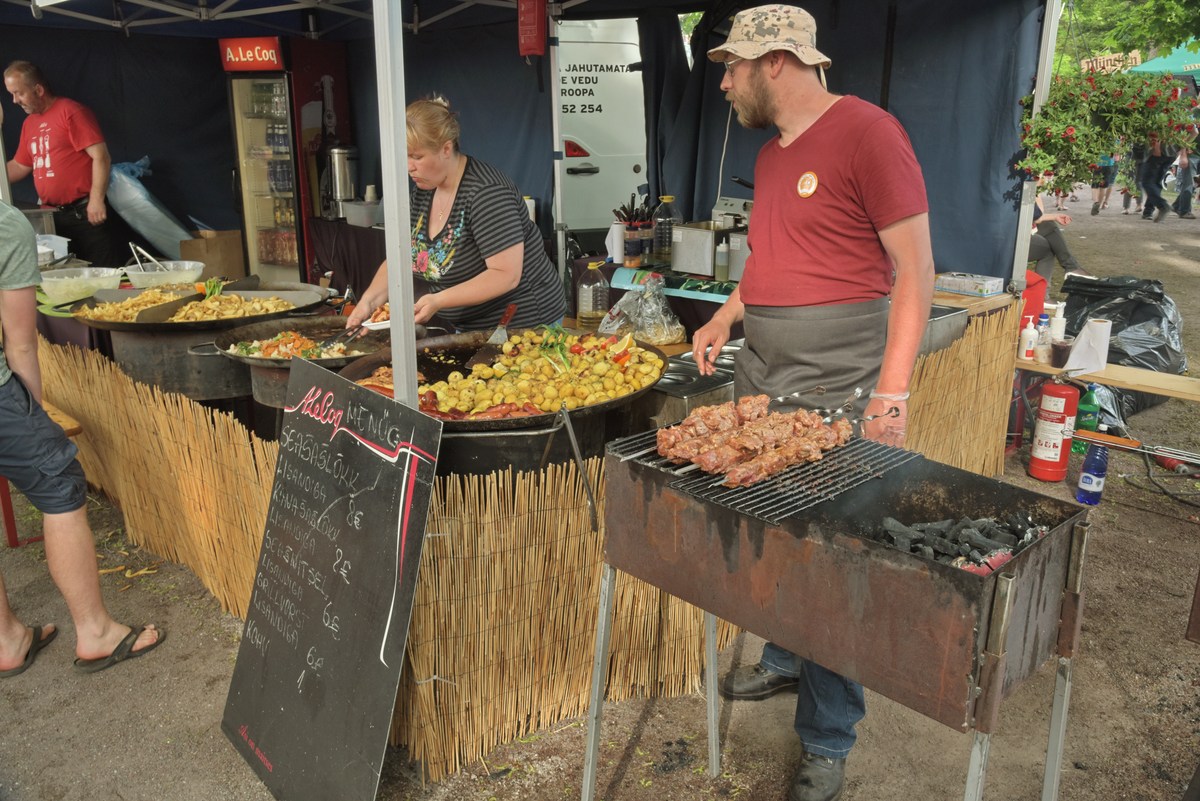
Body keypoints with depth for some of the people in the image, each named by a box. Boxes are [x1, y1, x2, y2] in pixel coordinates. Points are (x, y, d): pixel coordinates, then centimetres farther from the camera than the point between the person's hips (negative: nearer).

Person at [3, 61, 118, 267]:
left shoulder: (70, 111, -7)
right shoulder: (29, 123, 16)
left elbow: (101, 157, -14)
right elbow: (19, 166, 25)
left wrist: (96, 199, -19)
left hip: (84, 212, -7)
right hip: (51, 216, 8)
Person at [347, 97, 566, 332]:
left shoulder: (486, 192, -23)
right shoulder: (422, 191, 2)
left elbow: (506, 275, -27)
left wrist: (438, 300, -32)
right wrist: (369, 300, -13)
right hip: (467, 329, 8)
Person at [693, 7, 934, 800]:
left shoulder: (866, 132, -11)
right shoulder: (771, 154, 14)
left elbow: (915, 268, -13)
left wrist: (893, 391, -17)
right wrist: (725, 317, 12)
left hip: (834, 379, -8)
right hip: (761, 369, 8)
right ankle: (784, 659, 39)